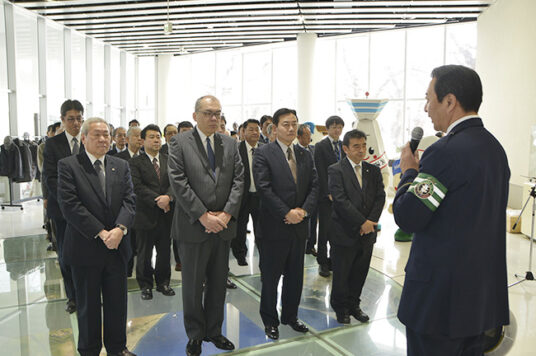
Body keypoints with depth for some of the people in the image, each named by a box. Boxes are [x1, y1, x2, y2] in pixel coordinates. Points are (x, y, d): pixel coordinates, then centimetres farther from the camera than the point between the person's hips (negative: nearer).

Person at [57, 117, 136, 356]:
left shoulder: (121, 166, 8)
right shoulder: (68, 166, -5)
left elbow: (129, 200, 0)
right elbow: (69, 205, -14)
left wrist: (120, 228, -18)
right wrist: (101, 233, -18)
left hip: (116, 246, 4)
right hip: (85, 248, -3)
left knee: (117, 301, 13)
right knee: (88, 304, 12)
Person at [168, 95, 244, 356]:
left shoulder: (230, 144, 9)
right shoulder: (179, 143, -3)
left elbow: (238, 180, 3)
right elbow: (178, 183, -12)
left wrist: (227, 213, -10)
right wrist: (203, 216, -16)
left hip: (223, 226, 4)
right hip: (194, 226, -3)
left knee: (218, 283, 15)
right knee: (193, 284, 10)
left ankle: (214, 330, 32)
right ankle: (195, 334, 28)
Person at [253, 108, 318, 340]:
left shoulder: (305, 155, 10)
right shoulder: (263, 153, -7)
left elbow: (314, 185, 7)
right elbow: (263, 188, -14)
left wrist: (304, 210, -9)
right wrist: (286, 213, -17)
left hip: (299, 225, 5)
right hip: (274, 226, -5)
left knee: (295, 276, 16)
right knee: (270, 277, 8)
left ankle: (290, 316, 34)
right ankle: (270, 320, 25)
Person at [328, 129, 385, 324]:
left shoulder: (374, 171, 9)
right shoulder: (335, 170, -8)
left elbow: (380, 197, 4)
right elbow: (341, 201, -16)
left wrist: (371, 221, -10)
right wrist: (362, 222, -17)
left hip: (367, 234, 5)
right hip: (344, 233, -4)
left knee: (360, 272, 14)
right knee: (341, 274, 8)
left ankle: (354, 305, 33)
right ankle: (340, 308, 27)